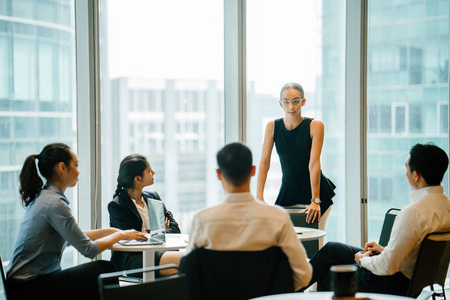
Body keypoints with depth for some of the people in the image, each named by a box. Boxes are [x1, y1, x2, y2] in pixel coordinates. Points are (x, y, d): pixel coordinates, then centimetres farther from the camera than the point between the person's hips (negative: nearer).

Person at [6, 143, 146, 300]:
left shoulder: (43, 196, 11)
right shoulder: (54, 203, -19)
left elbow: (75, 235, 21)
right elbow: (88, 249, -17)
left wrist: (110, 231, 14)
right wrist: (121, 235, -2)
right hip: (29, 287, -10)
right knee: (105, 270, -14)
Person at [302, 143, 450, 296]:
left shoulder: (414, 212, -31)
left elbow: (389, 266, -27)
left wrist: (363, 261, -8)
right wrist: (384, 249, 12)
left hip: (394, 284, -9)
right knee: (332, 248, 18)